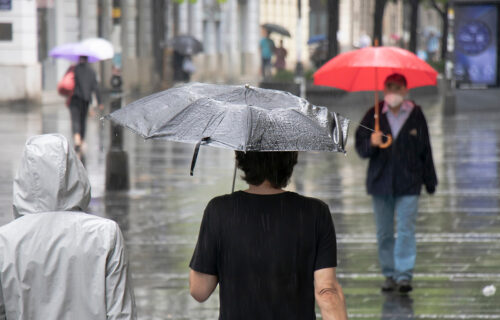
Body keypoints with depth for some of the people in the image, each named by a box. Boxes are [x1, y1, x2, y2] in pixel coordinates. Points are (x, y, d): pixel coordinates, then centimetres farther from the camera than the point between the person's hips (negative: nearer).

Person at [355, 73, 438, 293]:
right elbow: (360, 147, 4)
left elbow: (425, 151, 9)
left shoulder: (416, 115, 3)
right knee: (384, 233, 5)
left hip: (408, 184, -2)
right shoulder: (374, 115, 4)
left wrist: (430, 182, 10)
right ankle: (389, 275, 14)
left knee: (406, 230, -8)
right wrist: (372, 143, -19)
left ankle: (404, 275, -7)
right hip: (380, 182, 2)